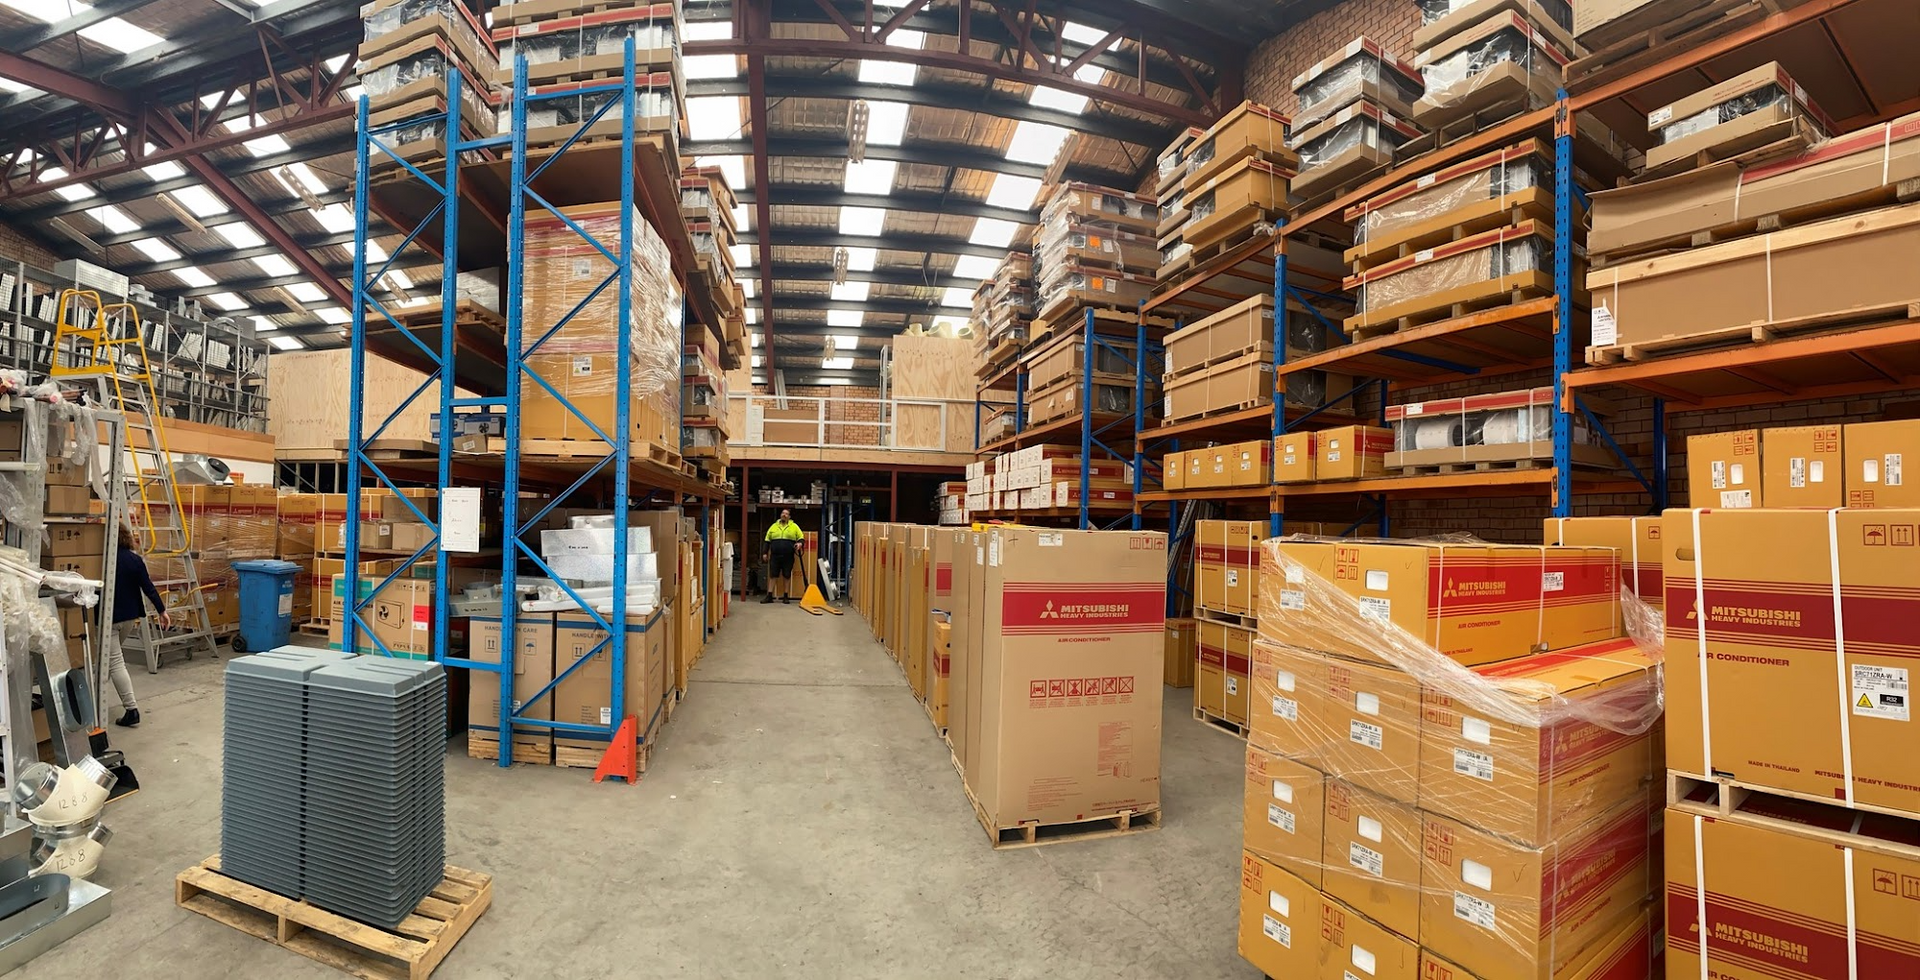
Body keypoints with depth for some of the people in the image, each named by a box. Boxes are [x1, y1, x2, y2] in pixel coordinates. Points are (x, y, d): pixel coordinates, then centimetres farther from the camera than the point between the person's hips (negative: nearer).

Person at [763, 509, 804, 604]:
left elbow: (801, 538, 5)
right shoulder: (774, 526, 11)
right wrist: (765, 553, 8)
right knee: (772, 575, 1)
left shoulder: (794, 526, 6)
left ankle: (786, 596, 12)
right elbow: (767, 541, 13)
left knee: (787, 576, 4)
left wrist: (799, 543, -17)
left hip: (788, 557, -1)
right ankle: (769, 596, 4)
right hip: (775, 556, 1)